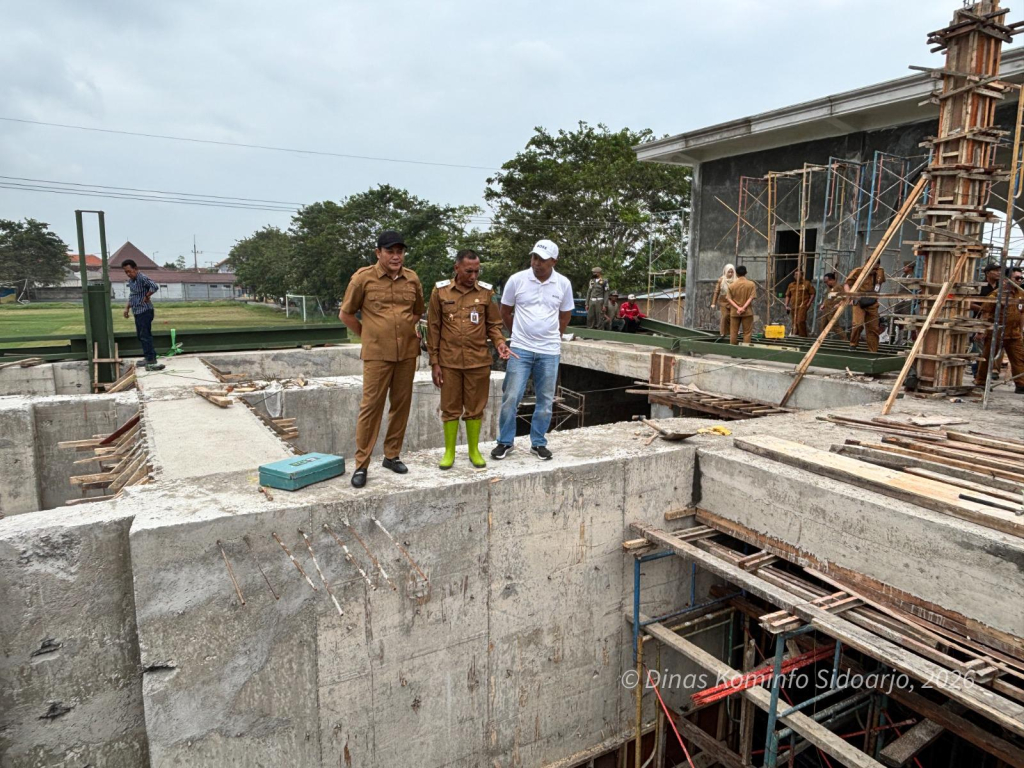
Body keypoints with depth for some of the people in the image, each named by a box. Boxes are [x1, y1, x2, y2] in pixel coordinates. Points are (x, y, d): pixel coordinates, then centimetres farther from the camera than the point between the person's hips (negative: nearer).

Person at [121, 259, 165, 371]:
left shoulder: (142, 278, -16)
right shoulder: (131, 280, 14)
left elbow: (155, 287, -33)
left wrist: (146, 296, -19)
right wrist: (127, 308, 17)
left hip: (145, 311, -10)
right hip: (137, 312, 10)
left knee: (145, 336, -13)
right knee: (140, 336, 15)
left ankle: (151, 362, -15)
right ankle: (148, 358, 24)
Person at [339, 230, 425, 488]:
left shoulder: (412, 279, 6)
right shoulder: (363, 277, -4)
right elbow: (346, 314, 5)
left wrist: (406, 330, 13)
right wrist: (367, 335, 6)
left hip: (407, 352, 4)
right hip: (377, 354, -4)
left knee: (401, 404, 9)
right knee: (371, 406, -3)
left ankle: (392, 455, 24)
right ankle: (361, 464, 5)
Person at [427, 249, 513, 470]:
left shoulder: (486, 292, 2)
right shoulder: (440, 291, -1)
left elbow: (493, 324, 9)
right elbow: (433, 328, 1)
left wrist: (499, 343, -11)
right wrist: (434, 362, -1)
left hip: (479, 361, 1)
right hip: (449, 361, -1)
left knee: (475, 408, 9)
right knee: (450, 408, 8)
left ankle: (474, 450, 24)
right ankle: (449, 451, 22)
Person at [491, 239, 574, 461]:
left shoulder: (563, 284, -2)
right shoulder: (517, 280, -6)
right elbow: (505, 312, 7)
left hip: (549, 352, 2)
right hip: (521, 349, -1)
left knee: (545, 400, 8)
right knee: (511, 397, -2)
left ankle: (538, 443, 22)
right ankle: (505, 442, 14)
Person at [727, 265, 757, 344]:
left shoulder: (732, 285, -1)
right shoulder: (751, 284, -3)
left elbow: (730, 299, -6)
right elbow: (751, 298, -11)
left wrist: (738, 308, -12)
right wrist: (743, 308, -14)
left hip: (734, 312, 1)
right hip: (747, 312, -1)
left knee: (733, 332, 8)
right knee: (747, 332, 5)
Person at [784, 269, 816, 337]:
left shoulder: (807, 283, 2)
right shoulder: (791, 285, 16)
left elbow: (813, 294, 0)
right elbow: (787, 295, 18)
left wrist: (808, 304, -7)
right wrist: (786, 306, 8)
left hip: (802, 306, -5)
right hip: (793, 307, 6)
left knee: (800, 322, -19)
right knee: (794, 323, 9)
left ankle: (803, 336, -14)